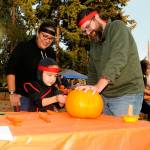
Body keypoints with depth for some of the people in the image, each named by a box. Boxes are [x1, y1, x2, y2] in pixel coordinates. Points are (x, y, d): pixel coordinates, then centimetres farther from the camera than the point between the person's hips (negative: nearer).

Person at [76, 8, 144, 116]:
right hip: (104, 95, 7)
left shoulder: (117, 27, -7)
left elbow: (118, 58, -23)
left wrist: (99, 86, -30)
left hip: (126, 95, -7)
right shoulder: (94, 42, 16)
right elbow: (93, 71, 15)